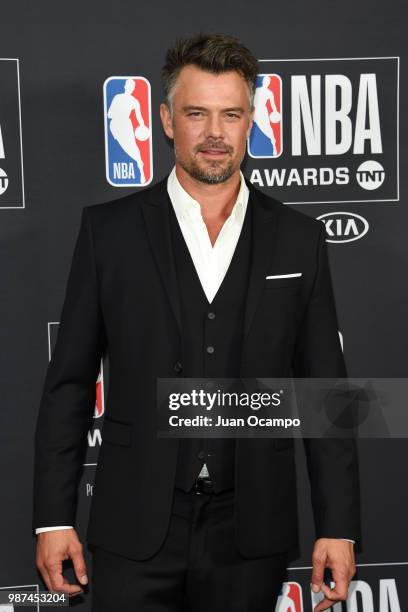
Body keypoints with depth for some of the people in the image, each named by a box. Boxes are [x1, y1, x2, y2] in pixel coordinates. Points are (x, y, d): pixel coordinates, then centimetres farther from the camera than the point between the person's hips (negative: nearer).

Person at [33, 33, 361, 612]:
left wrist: (338, 526, -1)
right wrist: (53, 519, -2)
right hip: (136, 530, -1)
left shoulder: (298, 238, 2)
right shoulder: (109, 229, -1)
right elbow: (68, 383, 1)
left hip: (250, 536, 1)